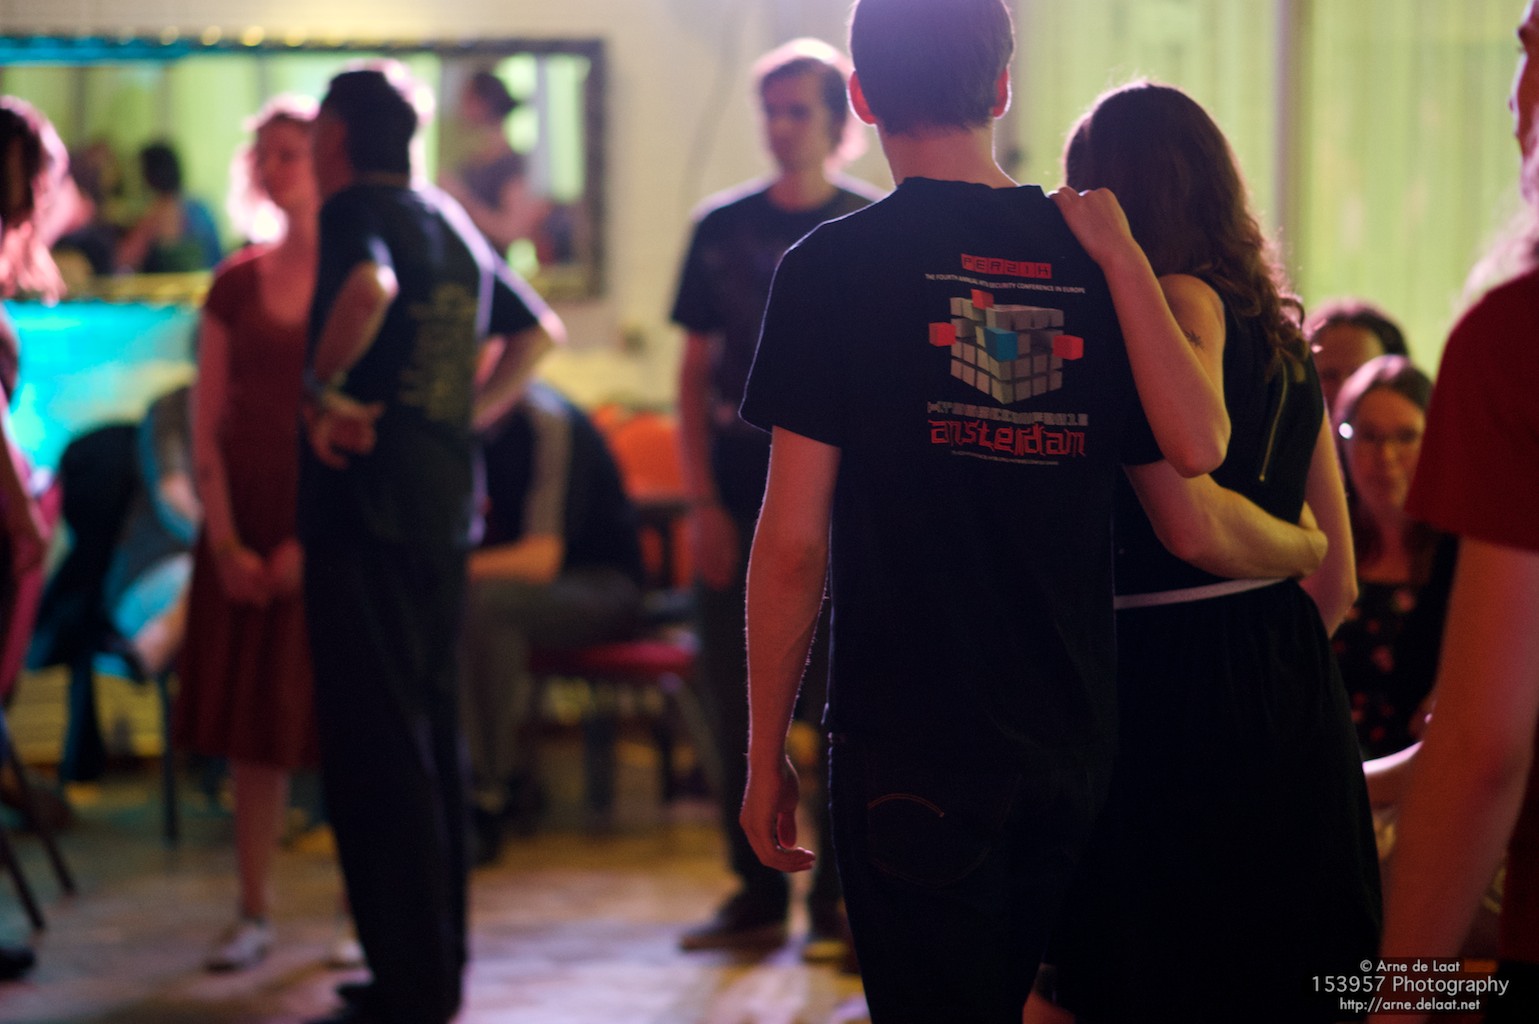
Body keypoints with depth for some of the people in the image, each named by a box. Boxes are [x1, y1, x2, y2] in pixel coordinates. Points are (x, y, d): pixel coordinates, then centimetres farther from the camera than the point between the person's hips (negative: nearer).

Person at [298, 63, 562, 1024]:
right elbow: (539, 328, 27)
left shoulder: (356, 210, -8)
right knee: (435, 730, 15)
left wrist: (323, 390, -20)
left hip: (364, 508, -8)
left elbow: (370, 286, -31)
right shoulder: (454, 223, 17)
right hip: (447, 505, 8)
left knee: (375, 740, -6)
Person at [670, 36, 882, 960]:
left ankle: (840, 901, 7)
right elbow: (696, 372, 9)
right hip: (738, 498, 3)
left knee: (843, 706, -2)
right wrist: (704, 503, 0)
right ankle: (758, 895, 15)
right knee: (739, 702, 5)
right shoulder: (723, 226, 8)